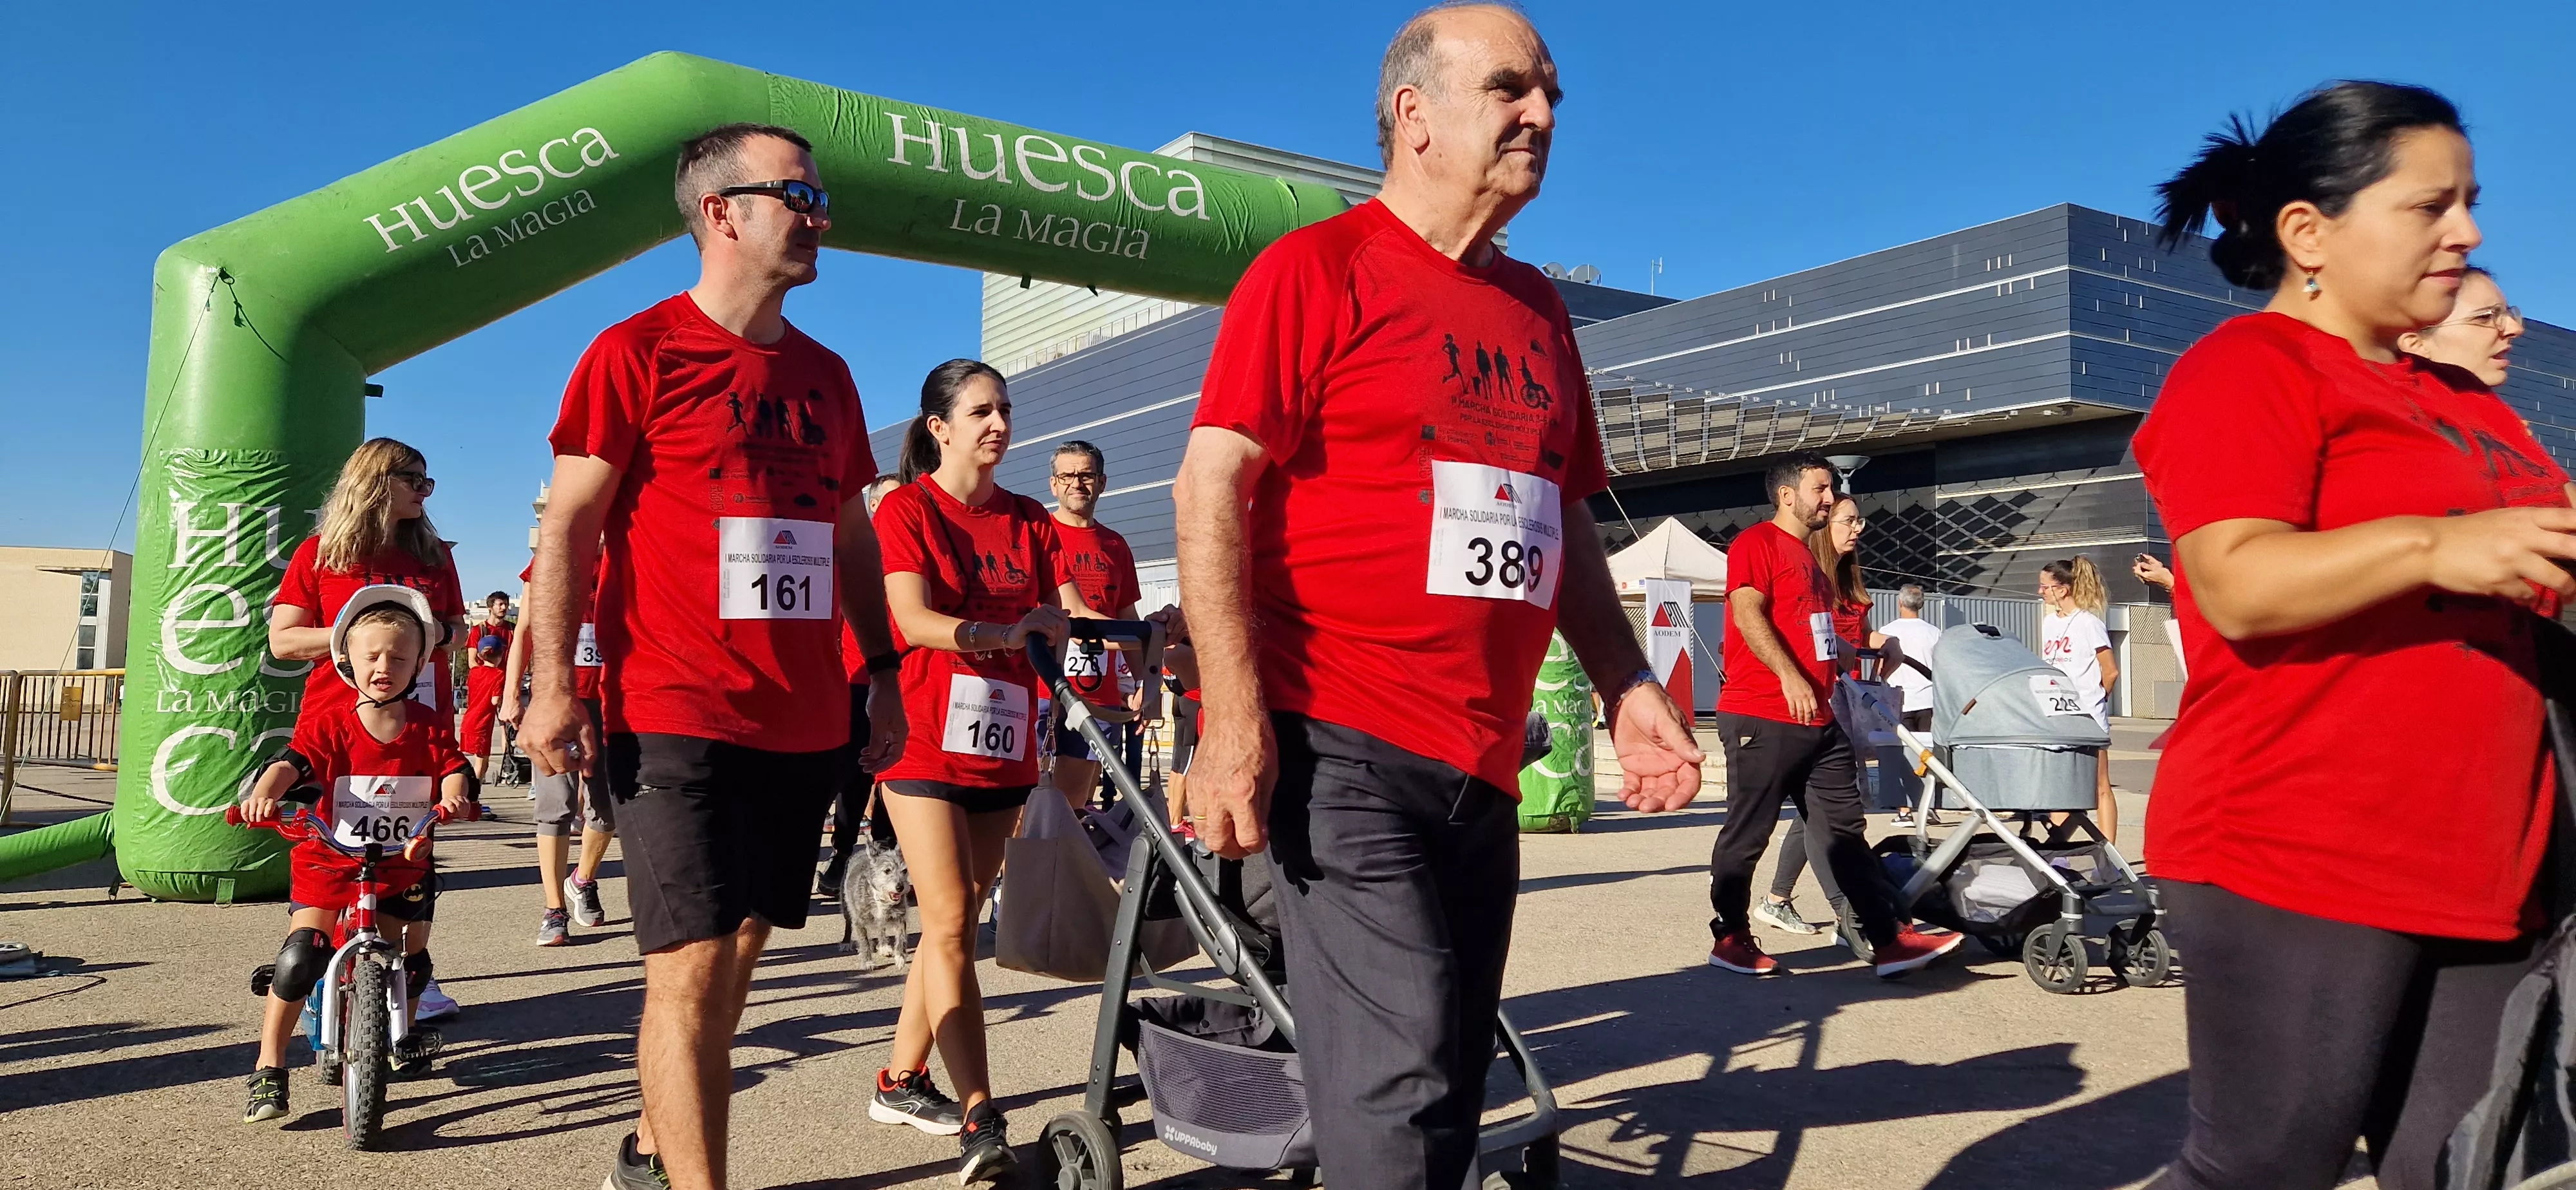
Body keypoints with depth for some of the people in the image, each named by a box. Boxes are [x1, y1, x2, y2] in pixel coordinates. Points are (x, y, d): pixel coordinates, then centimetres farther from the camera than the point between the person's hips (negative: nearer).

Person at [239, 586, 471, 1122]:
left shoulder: (428, 726, -1)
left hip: (403, 863, 2)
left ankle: (403, 1038, 41)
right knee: (301, 953, -19)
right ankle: (268, 1068, -7)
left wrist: (452, 794, -33)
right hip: (330, 857, -2)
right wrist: (264, 793, -40)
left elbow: (453, 768, -10)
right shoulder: (328, 721, -7)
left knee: (412, 958, 11)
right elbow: (293, 761, -20)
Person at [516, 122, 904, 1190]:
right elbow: (567, 526, -5)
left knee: (736, 954, 13)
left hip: (803, 724, 6)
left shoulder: (824, 374, 15)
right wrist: (553, 686, -13)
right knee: (692, 964, -7)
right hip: (674, 719, -6)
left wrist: (880, 676, 17)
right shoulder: (636, 352, -2)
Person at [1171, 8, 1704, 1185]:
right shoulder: (1316, 268, -3)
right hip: (1340, 748, -7)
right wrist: (1234, 720, -19)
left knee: (1451, 1090, 13)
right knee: (1401, 1089, -11)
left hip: (1484, 764, 8)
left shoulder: (1536, 308, 18)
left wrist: (1625, 684, 13)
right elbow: (1211, 486, -11)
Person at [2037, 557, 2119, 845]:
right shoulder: (2049, 622, 12)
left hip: (2087, 718, -7)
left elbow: (2111, 672, -7)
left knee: (2099, 788, -2)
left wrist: (2093, 701, 4)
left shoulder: (2088, 623, -9)